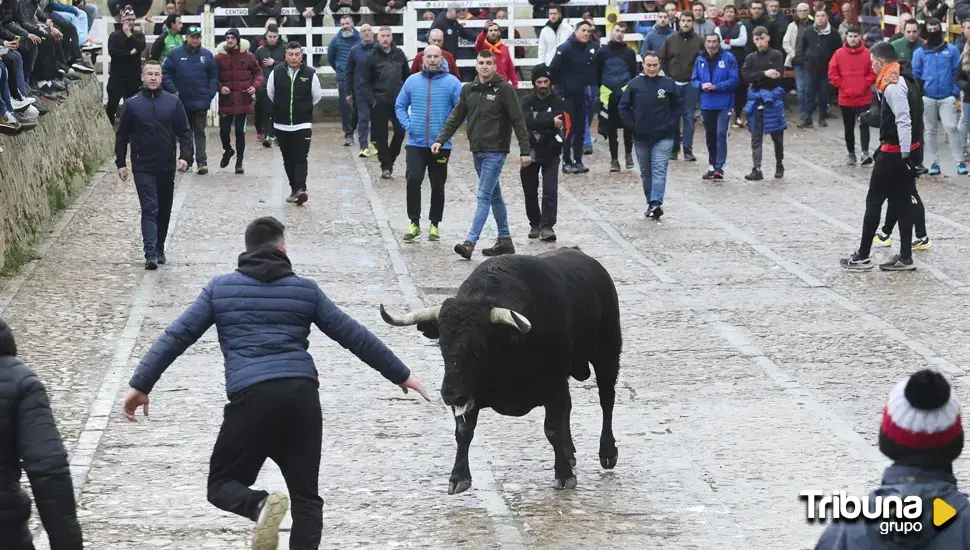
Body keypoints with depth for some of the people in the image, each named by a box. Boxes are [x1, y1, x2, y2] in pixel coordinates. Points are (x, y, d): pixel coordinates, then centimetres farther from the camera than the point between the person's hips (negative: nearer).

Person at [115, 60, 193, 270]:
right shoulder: (132, 104, 1)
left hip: (167, 167, 2)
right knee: (149, 210, -9)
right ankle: (151, 255, -15)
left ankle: (159, 249, 27)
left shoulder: (173, 102, 3)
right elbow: (122, 136, 6)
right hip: (143, 168, -2)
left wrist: (185, 156, -10)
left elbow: (184, 132, 3)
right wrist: (120, 163, 2)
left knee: (164, 210, 12)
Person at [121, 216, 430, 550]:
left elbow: (177, 336, 11)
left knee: (222, 485, 10)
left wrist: (141, 385, 16)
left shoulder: (221, 288, 14)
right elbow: (354, 335, 19)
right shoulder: (306, 290, 16)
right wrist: (400, 375, 27)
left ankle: (260, 505, -22)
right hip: (302, 395, 2)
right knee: (306, 496, 11)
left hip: (252, 397, -2)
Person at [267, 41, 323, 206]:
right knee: (288, 159, 9)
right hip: (282, 125, 2)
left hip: (303, 124, -2)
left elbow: (317, 96, 9)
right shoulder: (276, 72, -3)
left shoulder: (310, 74, -6)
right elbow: (270, 93, 14)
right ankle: (294, 189, 18)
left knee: (300, 158, -12)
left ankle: (300, 189, -21)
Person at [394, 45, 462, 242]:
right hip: (415, 143, 1)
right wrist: (407, 124, -1)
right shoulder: (412, 81, 4)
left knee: (438, 186, 8)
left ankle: (434, 224, 21)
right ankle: (414, 223, -4)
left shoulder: (452, 82, -4)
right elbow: (400, 106, 13)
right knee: (413, 181, -12)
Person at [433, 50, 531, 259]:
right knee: (494, 195, 14)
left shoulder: (504, 89, -8)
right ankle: (505, 240, 22)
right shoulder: (468, 90, 8)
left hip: (495, 152, -6)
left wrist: (525, 151, -12)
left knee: (484, 196, -11)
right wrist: (441, 140, -3)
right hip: (477, 151, 6)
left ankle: (470, 242, -19)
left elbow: (518, 121, -9)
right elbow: (456, 118, 9)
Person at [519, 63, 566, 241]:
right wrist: (550, 122, -26)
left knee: (550, 190, -12)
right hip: (530, 152, 3)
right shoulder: (527, 101, 0)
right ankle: (535, 224, 24)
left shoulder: (558, 102, -5)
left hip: (550, 153, -3)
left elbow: (561, 126, -18)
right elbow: (527, 122, -19)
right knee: (530, 191, 10)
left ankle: (547, 226, -13)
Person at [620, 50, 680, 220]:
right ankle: (651, 203, 22)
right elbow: (623, 106, 6)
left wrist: (671, 124, -2)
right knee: (646, 172, 11)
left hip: (663, 137, -2)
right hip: (641, 137, 2)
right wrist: (632, 125, -2)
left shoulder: (668, 84, -1)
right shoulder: (635, 84, 1)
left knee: (659, 170, -13)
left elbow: (678, 107, 8)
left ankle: (656, 203, -22)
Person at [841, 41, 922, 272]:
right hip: (909, 150, 9)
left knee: (874, 201, 2)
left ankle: (863, 256, 9)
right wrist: (873, 115, 14)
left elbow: (903, 122, -26)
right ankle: (905, 257, 12)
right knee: (901, 202, 11)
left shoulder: (892, 86, -20)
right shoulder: (906, 79, 10)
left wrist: (905, 156, -27)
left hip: (894, 153, -9)